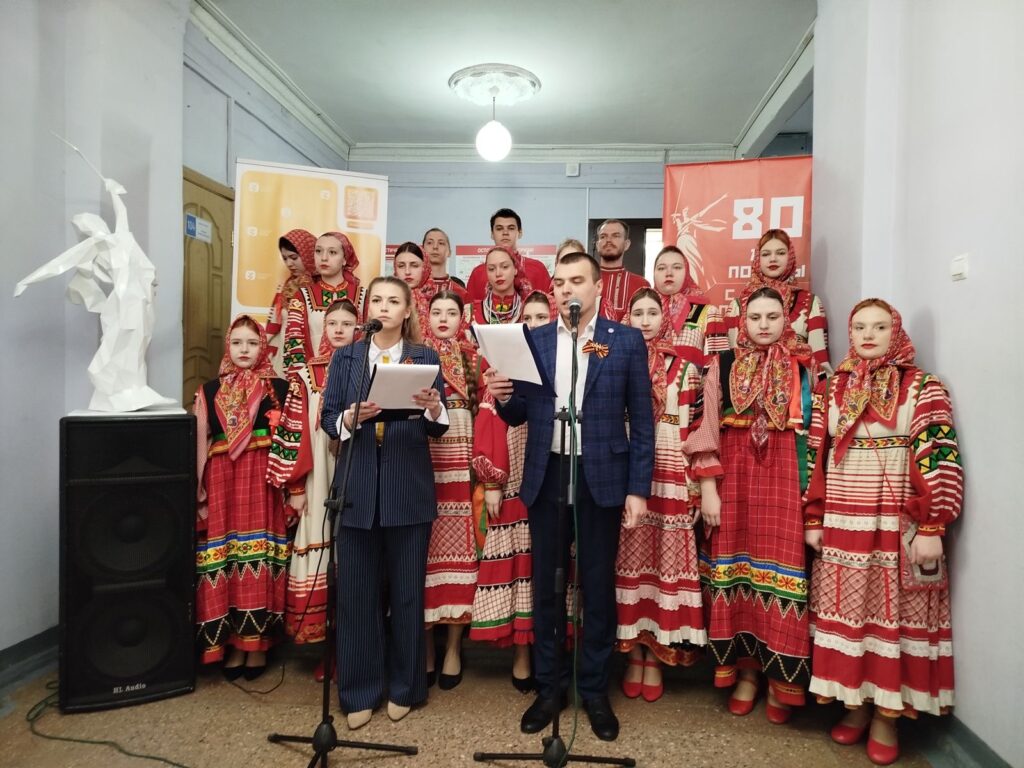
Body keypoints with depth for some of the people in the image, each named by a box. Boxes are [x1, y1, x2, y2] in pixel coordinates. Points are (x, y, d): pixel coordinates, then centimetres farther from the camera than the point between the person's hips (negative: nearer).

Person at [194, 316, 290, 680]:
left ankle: (258, 641, 13)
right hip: (222, 482, 2)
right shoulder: (210, 390, 11)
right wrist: (199, 489, 2)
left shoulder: (278, 388, 5)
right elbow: (200, 443, 8)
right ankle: (232, 642, 17)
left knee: (260, 559, -1)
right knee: (224, 561, 3)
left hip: (263, 482, -2)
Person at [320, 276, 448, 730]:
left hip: (409, 488, -1)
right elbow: (327, 419, 3)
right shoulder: (344, 358, 9)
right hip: (357, 486, 1)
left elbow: (439, 429, -2)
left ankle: (403, 688, 25)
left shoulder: (426, 358, 5)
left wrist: (434, 407, -24)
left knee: (407, 589, 8)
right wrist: (351, 416, -18)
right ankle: (359, 692, 22)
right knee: (356, 590, 7)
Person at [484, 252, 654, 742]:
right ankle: (548, 685, 29)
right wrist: (503, 397, -16)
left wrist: (638, 488, -6)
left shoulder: (627, 341, 0)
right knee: (546, 586, 12)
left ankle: (594, 689, 28)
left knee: (598, 588, 9)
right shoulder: (533, 340, 6)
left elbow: (642, 421, -1)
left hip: (601, 480, -2)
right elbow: (520, 416, 6)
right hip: (546, 478, 2)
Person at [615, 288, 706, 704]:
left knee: (664, 561, 4)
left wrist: (692, 485, -2)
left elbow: (688, 431, 3)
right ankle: (634, 655, 19)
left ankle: (655, 658, 18)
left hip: (668, 477, 0)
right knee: (629, 563, 6)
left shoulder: (685, 368, 5)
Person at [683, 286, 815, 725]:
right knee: (738, 564, 5)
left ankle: (780, 678, 14)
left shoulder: (803, 369, 7)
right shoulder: (723, 366, 5)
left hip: (785, 480, 0)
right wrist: (708, 489, -6)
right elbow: (708, 431, 1)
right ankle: (745, 669, 19)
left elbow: (815, 432, 4)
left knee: (780, 565, -1)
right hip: (734, 480, 1)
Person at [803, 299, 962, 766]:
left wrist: (931, 529, -13)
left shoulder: (921, 387, -1)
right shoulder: (831, 388, 8)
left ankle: (886, 715, 20)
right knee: (846, 613, 9)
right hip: (840, 527, 3)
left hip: (899, 529, -3)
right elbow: (815, 457, 8)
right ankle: (856, 705, 25)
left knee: (893, 615, 6)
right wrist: (812, 520, 5)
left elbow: (939, 461, -7)